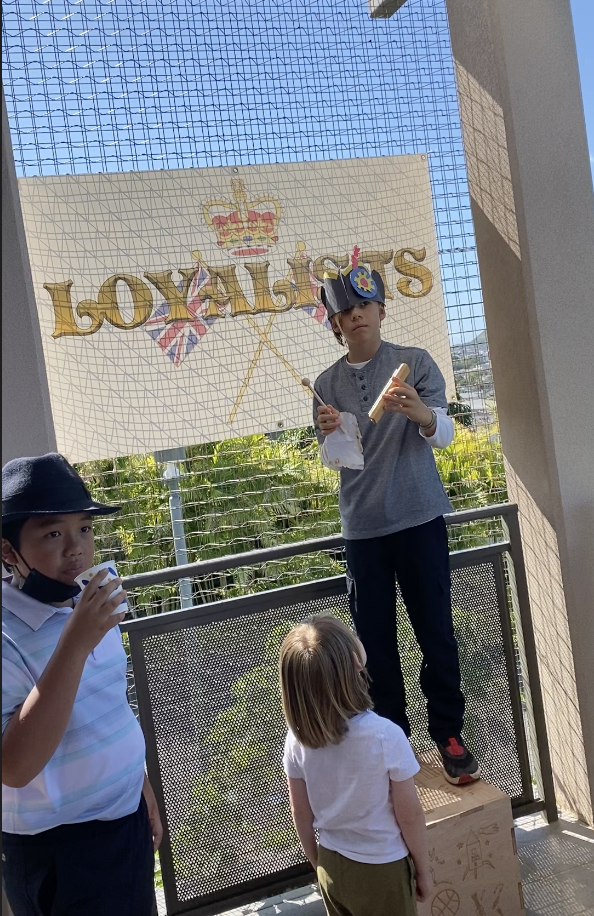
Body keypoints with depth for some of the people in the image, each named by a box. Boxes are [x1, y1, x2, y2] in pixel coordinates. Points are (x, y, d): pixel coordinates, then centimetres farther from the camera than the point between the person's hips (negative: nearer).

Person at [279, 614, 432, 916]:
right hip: (382, 869, -4)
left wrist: (318, 863, 14)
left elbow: (301, 814, -1)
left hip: (332, 866, 4)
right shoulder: (385, 736, -27)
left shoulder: (297, 739, -14)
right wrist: (423, 869, 0)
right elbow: (410, 815, -16)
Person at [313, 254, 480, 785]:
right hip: (363, 527, 2)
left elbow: (445, 434, -10)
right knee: (375, 641, 6)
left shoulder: (415, 362, 0)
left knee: (436, 631, 2)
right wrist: (328, 436, -14)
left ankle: (448, 733, 17)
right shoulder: (328, 384, 7)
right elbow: (331, 461, 9)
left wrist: (421, 414, -33)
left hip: (419, 519, -2)